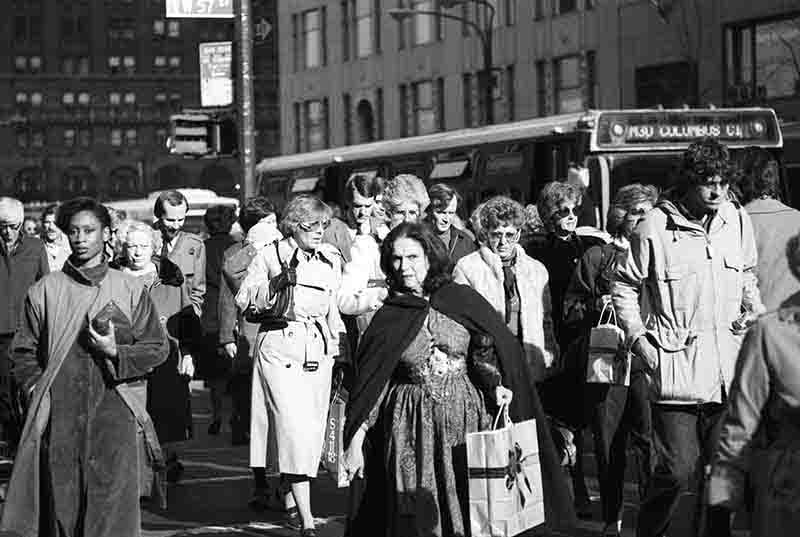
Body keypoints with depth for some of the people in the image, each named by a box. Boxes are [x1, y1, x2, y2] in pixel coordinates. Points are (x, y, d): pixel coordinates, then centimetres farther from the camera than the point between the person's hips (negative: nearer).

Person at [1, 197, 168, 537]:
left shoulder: (130, 290, 7)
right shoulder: (45, 291, 9)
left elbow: (157, 349, 8)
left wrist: (115, 352, -7)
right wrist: (38, 389, -1)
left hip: (113, 411, -1)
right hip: (60, 416, 1)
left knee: (112, 505, -8)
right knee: (60, 504, 0)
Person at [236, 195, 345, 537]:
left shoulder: (332, 259, 12)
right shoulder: (270, 257, -3)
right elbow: (244, 302, -4)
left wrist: (338, 343, 22)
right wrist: (278, 283, -17)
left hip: (319, 350, 5)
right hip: (280, 346, -5)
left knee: (314, 428, 5)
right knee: (293, 427, -15)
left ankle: (293, 502, 22)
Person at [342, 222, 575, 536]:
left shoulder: (462, 301, 2)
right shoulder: (389, 318, 2)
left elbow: (486, 351, 6)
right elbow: (371, 385, 3)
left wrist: (496, 386, -14)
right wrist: (355, 441, -3)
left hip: (466, 417, 0)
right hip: (412, 426, 0)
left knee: (467, 509, -2)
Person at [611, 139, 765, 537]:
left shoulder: (738, 222, 9)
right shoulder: (655, 228, -6)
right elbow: (624, 287, 2)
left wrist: (754, 308, 8)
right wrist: (638, 339, -6)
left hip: (729, 369, 5)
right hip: (676, 366, -5)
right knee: (677, 471, -8)